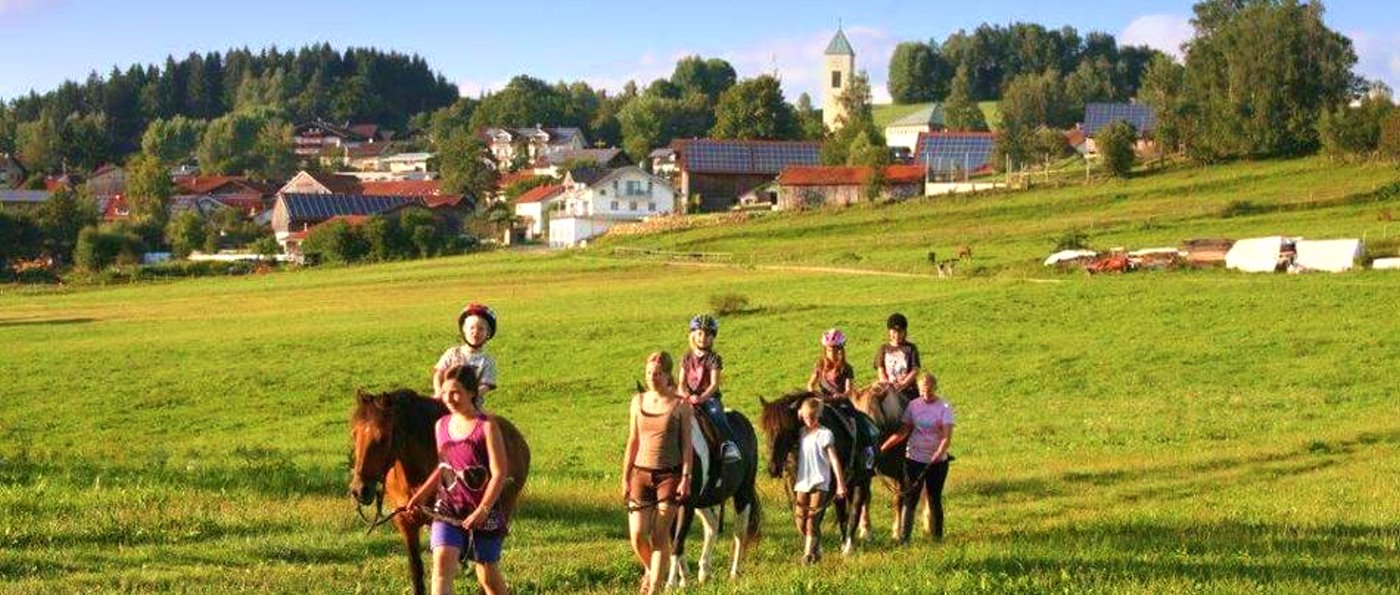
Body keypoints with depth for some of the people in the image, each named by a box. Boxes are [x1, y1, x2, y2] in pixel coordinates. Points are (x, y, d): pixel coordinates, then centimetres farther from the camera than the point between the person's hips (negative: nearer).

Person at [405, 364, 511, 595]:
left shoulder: (486, 426, -11)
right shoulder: (441, 425, 5)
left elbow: (498, 474, -14)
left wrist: (482, 511, -22)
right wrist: (422, 495, 9)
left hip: (482, 513, -3)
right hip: (448, 510, 3)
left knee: (488, 576, 10)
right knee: (442, 564, -17)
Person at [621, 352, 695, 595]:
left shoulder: (681, 405, -2)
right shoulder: (638, 401, 8)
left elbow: (686, 445, -2)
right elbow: (632, 442, 12)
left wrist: (686, 478, -11)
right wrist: (625, 478, 10)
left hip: (669, 474, -3)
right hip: (641, 472, 3)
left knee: (660, 536, -3)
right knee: (638, 536, -3)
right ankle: (649, 570, 28)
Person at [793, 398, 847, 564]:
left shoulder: (825, 434, -6)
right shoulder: (802, 433, 9)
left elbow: (834, 459, -8)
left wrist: (840, 483, -11)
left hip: (819, 483, -5)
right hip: (802, 483, 5)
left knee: (812, 519, -10)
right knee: (801, 519, 5)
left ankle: (810, 553, -9)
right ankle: (815, 548, 22)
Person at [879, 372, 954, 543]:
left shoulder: (943, 407, -9)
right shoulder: (913, 405, 0)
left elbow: (947, 437, -17)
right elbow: (903, 432, 3)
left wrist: (937, 455, -32)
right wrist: (883, 447, -7)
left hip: (937, 461, -2)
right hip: (914, 459, 2)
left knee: (935, 500, 8)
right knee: (910, 498, -2)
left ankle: (937, 536, 21)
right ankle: (903, 538, -2)